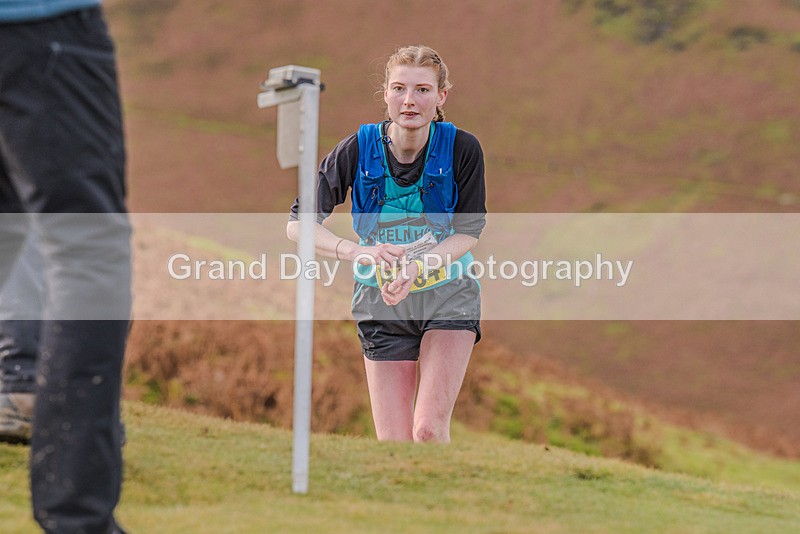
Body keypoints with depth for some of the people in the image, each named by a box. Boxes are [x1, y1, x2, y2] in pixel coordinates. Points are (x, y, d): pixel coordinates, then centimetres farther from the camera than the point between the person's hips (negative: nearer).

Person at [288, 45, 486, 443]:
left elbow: (468, 232, -7)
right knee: (395, 447, -2)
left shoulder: (461, 149, -13)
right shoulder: (358, 149, -12)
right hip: (381, 304, 1)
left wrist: (416, 269, -26)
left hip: (448, 296, -1)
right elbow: (298, 223, -10)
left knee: (429, 429, -20)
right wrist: (358, 252, -28)